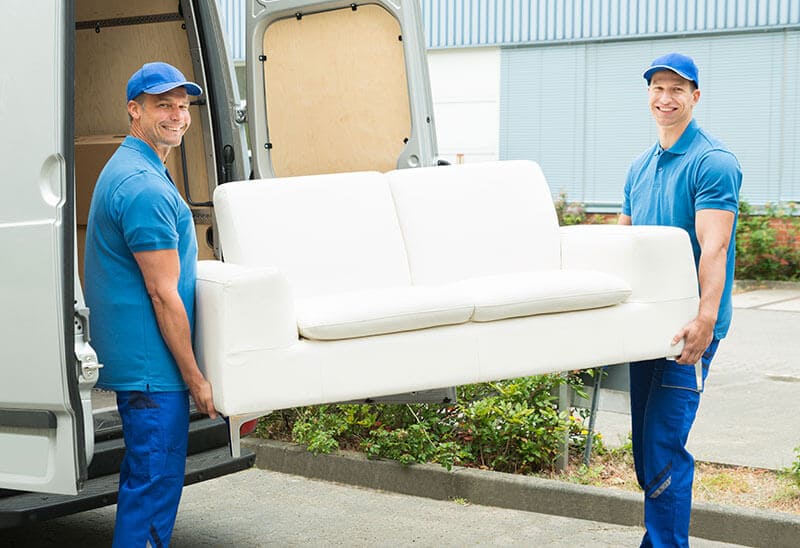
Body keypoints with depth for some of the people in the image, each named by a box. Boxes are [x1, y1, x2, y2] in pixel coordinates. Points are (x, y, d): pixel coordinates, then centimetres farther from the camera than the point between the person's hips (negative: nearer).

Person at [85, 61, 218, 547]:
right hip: (152, 362, -11)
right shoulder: (145, 186, -19)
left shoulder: (127, 170, 16)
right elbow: (163, 294, -20)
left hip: (135, 359, 11)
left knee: (147, 474, 19)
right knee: (156, 478, -4)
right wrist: (195, 378, -14)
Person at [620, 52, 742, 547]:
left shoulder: (713, 162, -9)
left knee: (663, 444, -11)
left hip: (688, 326, -8)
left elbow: (713, 247, -20)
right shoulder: (641, 167, 16)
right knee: (645, 442, 13)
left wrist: (706, 317, -31)